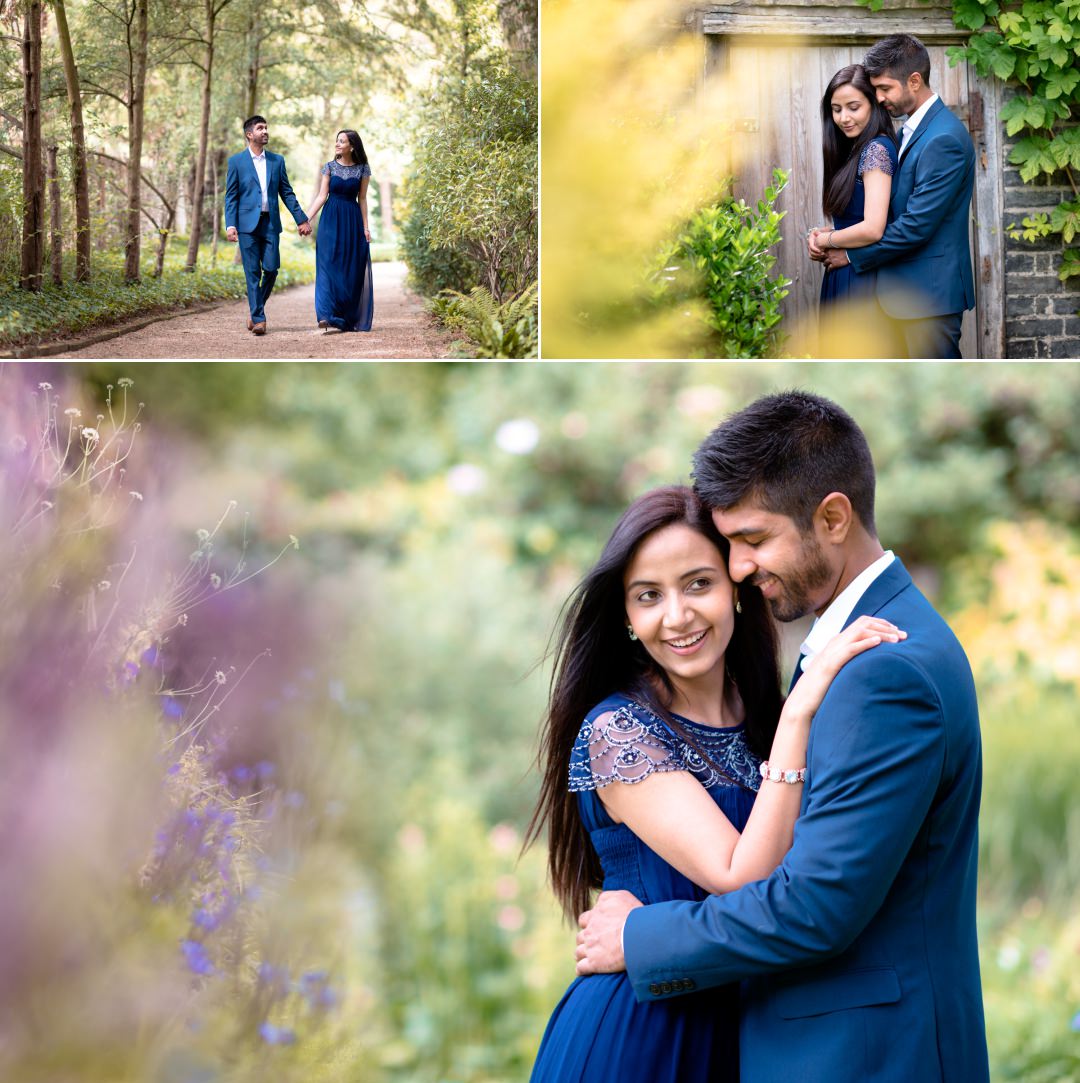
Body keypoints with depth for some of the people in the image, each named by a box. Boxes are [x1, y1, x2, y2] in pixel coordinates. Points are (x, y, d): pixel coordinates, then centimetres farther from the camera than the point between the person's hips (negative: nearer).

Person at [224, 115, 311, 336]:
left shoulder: (277, 160, 11)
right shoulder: (236, 162, 3)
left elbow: (287, 192, 13)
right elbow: (231, 197, 1)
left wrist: (301, 219, 6)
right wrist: (230, 225, -9)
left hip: (270, 223, 2)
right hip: (247, 224, -2)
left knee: (271, 269, -3)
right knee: (252, 273, -4)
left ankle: (256, 308, 20)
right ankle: (258, 318, -1)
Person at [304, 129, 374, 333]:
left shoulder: (363, 169, 2)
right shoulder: (330, 167, 3)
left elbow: (362, 199, 5)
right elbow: (322, 196, 2)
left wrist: (365, 227, 1)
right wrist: (307, 219, -6)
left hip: (352, 221, 0)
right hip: (331, 219, 0)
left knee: (353, 270, 1)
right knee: (328, 266, -11)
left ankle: (350, 318, 11)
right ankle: (327, 315, -18)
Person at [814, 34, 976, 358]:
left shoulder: (944, 139, -19)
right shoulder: (911, 131, 13)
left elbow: (916, 225, -21)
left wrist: (852, 255, -11)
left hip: (930, 291, -10)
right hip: (910, 289, 10)